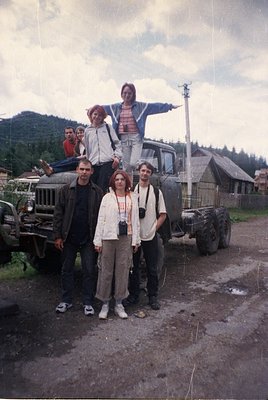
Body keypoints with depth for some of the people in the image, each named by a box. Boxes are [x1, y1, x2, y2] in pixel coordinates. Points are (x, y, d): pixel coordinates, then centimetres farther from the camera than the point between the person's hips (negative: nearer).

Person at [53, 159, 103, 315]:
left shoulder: (97, 192, 1)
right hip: (69, 238, 1)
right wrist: (58, 236, -4)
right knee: (67, 270, 11)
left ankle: (88, 302, 17)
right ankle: (66, 300, 25)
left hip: (89, 239, -1)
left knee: (89, 271, 4)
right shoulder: (66, 190, 3)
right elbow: (58, 213, 1)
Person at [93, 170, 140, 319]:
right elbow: (101, 219, 1)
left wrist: (136, 240, 3)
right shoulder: (107, 197, 4)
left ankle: (119, 304, 19)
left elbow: (135, 219, 7)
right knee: (106, 270, 3)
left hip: (126, 238, 2)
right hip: (108, 237, -1)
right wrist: (98, 240, -5)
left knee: (123, 270, 6)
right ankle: (105, 304, 15)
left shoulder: (133, 197, 9)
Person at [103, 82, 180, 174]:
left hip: (136, 137, -2)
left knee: (133, 164, -16)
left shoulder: (141, 106, 7)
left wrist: (171, 106, 0)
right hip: (123, 138, 2)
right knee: (126, 166, 2)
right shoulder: (116, 107, 13)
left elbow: (156, 106, 3)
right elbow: (101, 108, 21)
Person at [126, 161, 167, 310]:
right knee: (133, 267, 9)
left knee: (152, 268, 6)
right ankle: (133, 295, 23)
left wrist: (154, 228, -3)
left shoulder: (156, 192, 5)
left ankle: (153, 297, 19)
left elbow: (162, 214, 6)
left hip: (150, 236, 0)